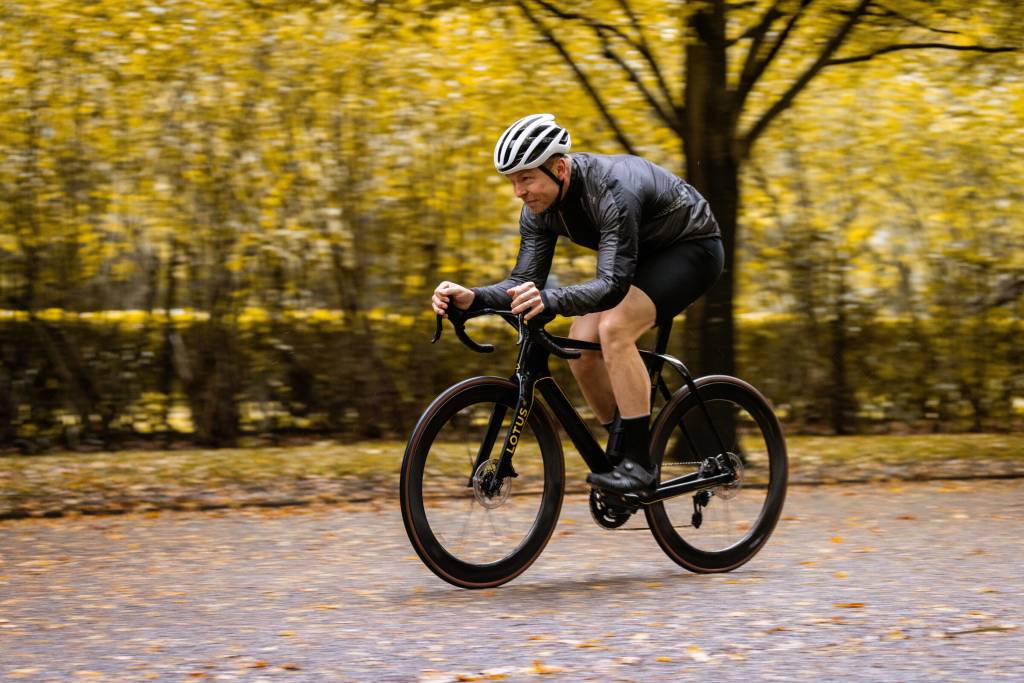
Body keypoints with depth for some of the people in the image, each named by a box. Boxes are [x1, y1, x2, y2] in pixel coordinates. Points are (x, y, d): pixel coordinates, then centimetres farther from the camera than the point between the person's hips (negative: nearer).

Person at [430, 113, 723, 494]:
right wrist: (471, 298, -32)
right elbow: (525, 283, -12)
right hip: (640, 256, 8)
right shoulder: (540, 206, -13)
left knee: (613, 328, -29)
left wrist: (550, 300, -62)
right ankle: (619, 452, 9)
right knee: (581, 345, -10)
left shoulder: (612, 191, -37)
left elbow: (612, 285, -44)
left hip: (692, 248, -8)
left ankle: (640, 464, -23)